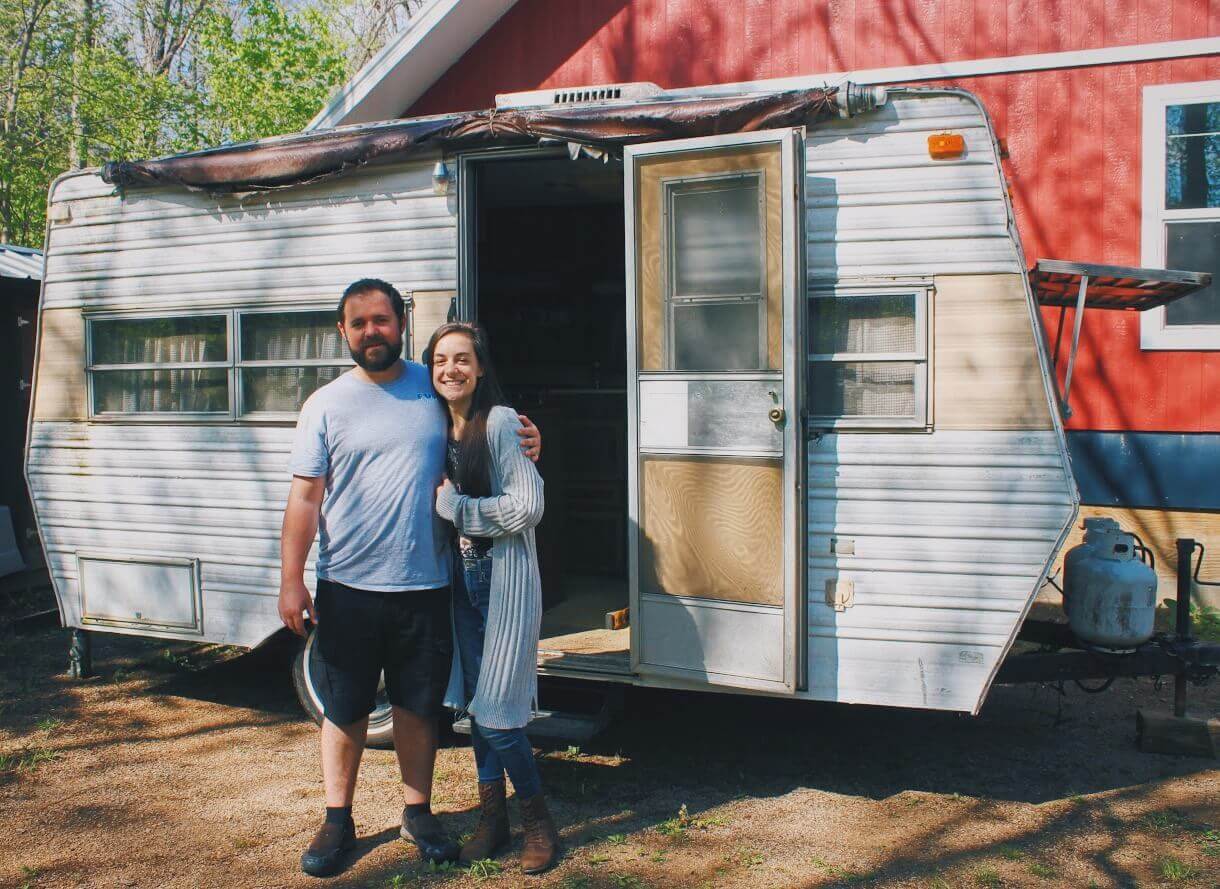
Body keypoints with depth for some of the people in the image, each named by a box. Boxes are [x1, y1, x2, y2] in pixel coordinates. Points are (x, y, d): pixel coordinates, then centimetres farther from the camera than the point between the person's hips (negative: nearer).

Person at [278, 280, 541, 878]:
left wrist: (527, 442, -4)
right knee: (344, 710, 10)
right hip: (347, 588, -1)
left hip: (424, 587, 1)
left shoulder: (437, 388, 5)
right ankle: (337, 821, 26)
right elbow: (305, 498, -1)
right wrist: (291, 580, -7)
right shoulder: (326, 405, 1)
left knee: (418, 707, 12)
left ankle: (418, 813, 30)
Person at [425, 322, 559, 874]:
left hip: (505, 579, -7)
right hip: (463, 578, 7)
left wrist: (453, 506, -12)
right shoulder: (440, 429, 9)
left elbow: (528, 507, -18)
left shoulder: (500, 421, -13)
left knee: (495, 711, -6)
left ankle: (537, 819, 14)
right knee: (473, 702, 12)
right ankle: (492, 816, 25)